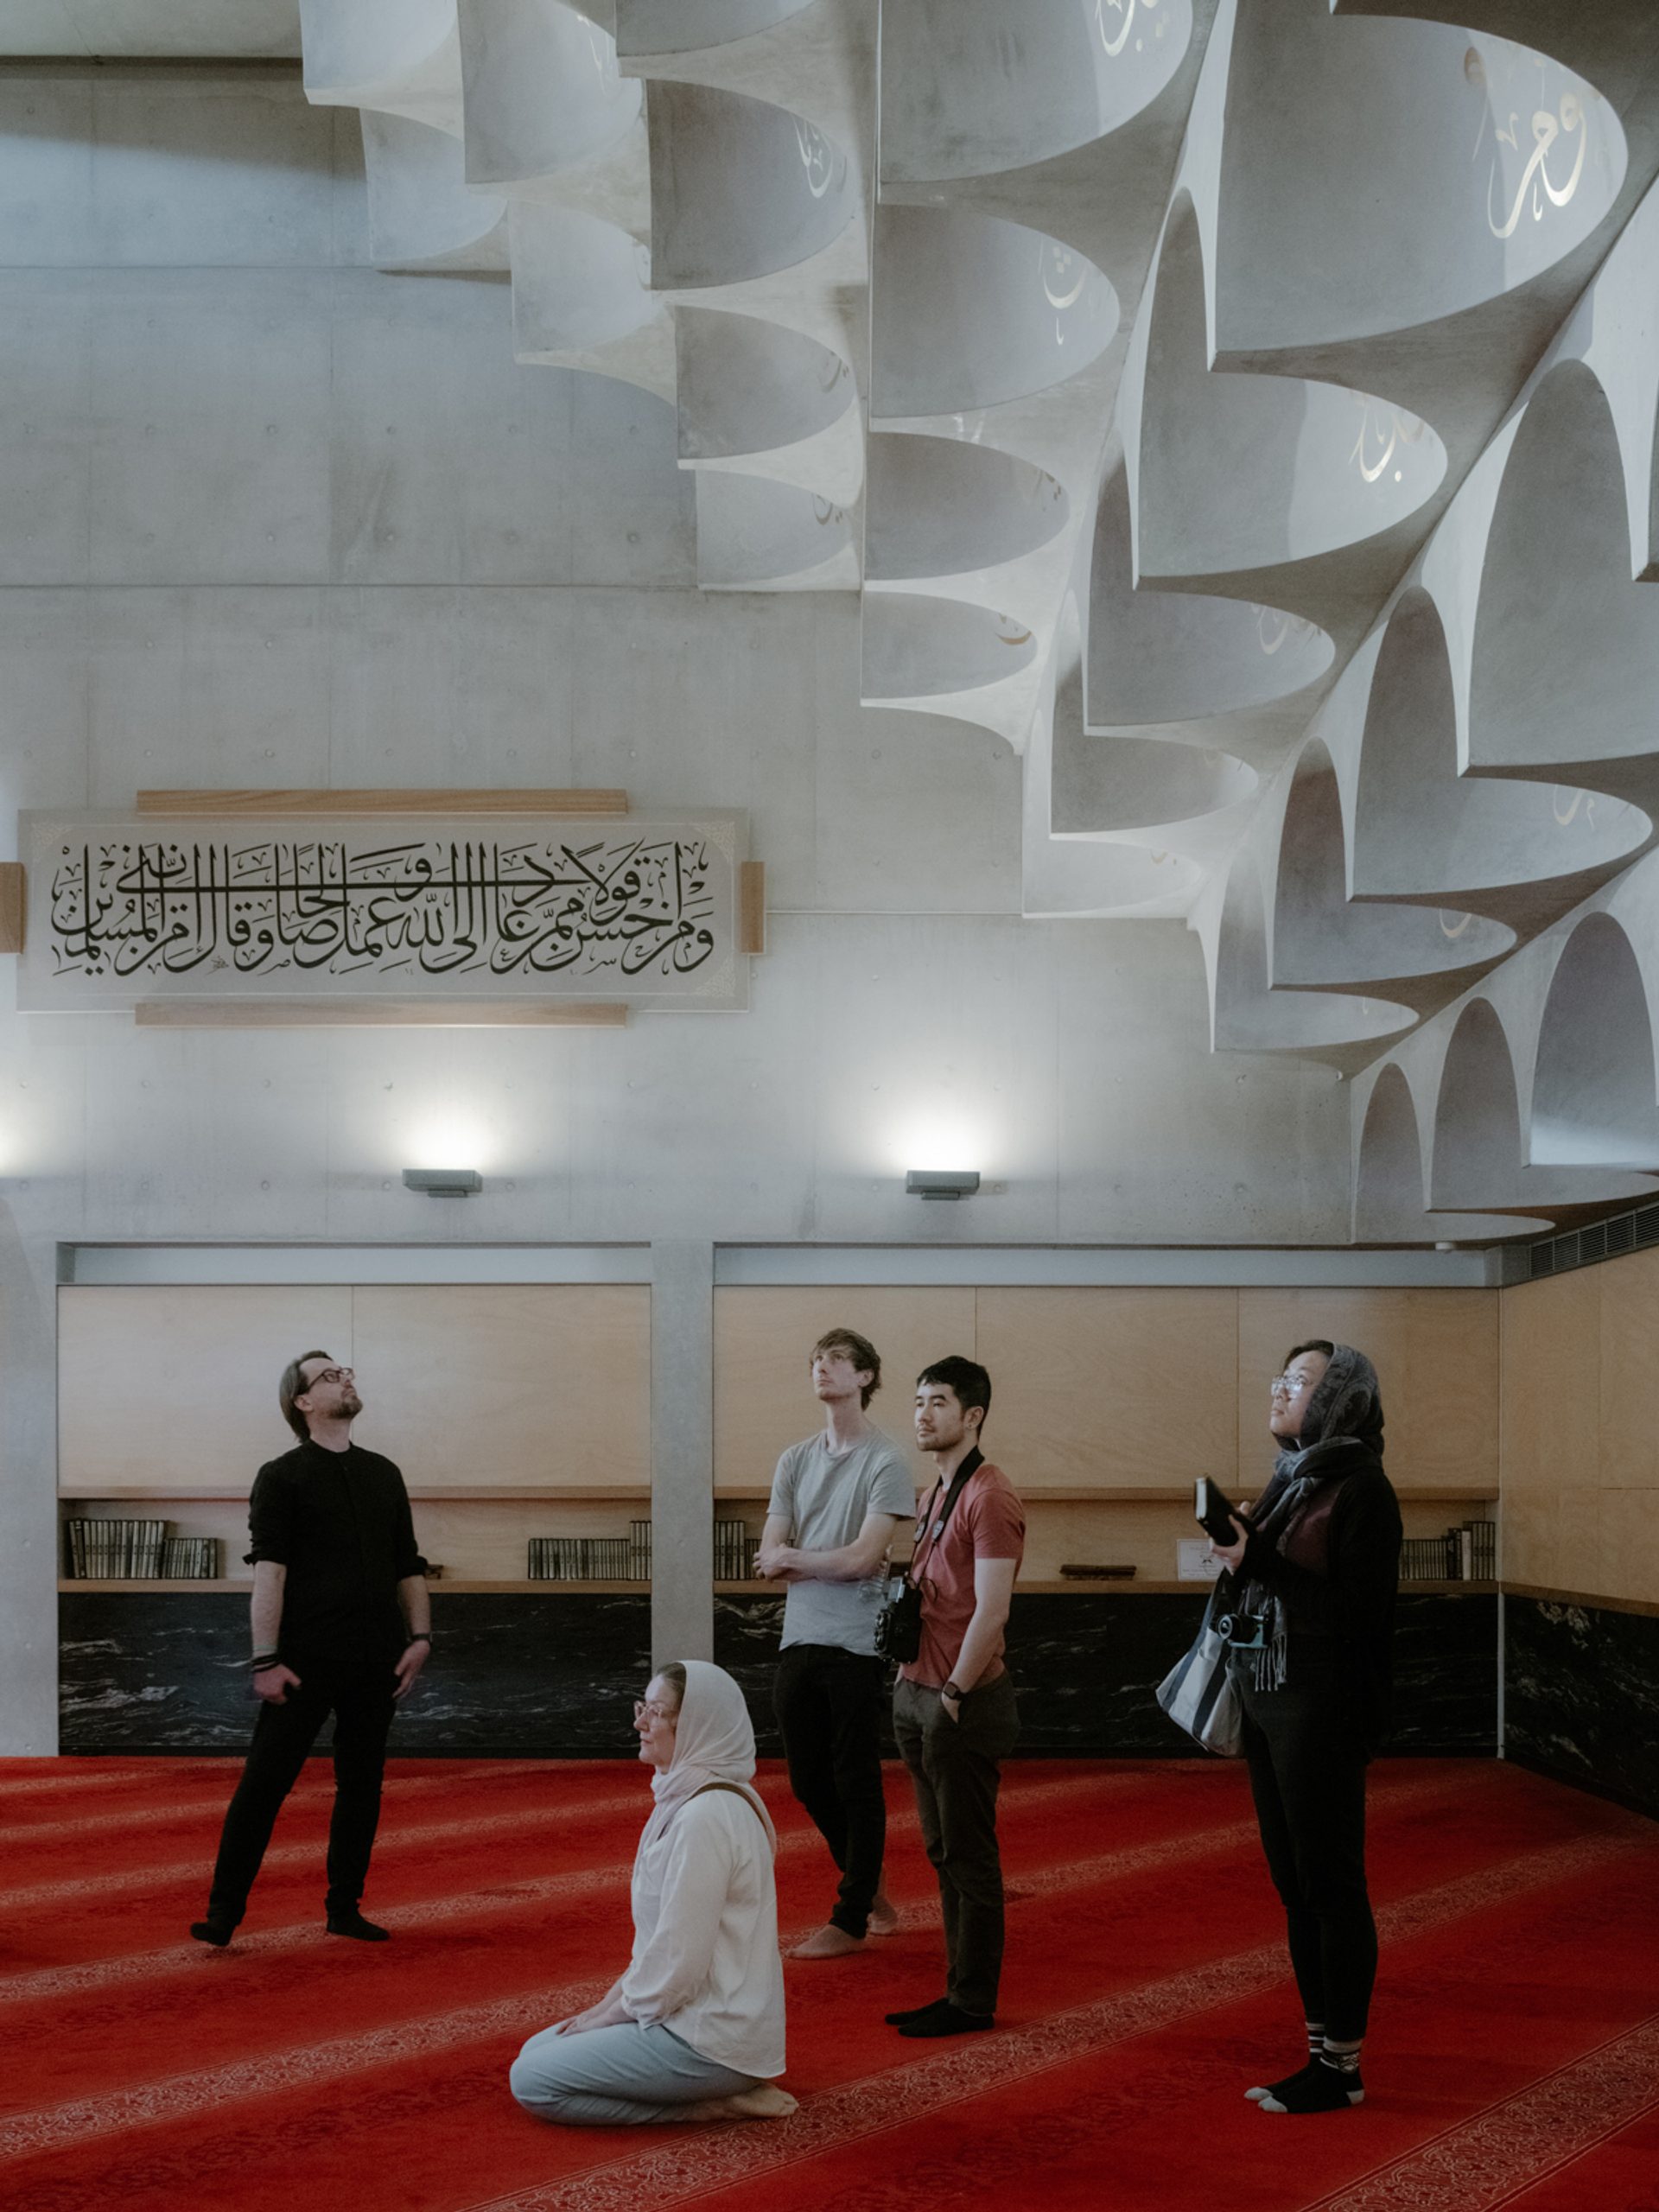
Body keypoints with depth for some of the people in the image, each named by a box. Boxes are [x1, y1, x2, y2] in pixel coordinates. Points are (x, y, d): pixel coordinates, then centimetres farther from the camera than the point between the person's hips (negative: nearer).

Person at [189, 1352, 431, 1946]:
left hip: (375, 1661, 5)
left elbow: (408, 1567, 17)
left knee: (362, 1784, 8)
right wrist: (266, 1660, -14)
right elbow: (269, 1572, -7)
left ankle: (344, 1908, 18)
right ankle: (224, 1912, 0)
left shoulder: (384, 1474, 16)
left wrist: (420, 1636, 5)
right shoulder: (281, 1478, 1)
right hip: (307, 1659, -5)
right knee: (265, 1781, -5)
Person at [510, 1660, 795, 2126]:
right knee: (538, 2049, 17)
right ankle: (723, 2087, 12)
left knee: (533, 2081, -7)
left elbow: (680, 1961, -23)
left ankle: (711, 2104, -5)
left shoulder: (704, 1818, -24)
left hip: (708, 2036, -10)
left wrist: (609, 2017, -9)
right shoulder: (688, 1799, 9)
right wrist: (607, 2004, 10)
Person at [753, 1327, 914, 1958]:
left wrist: (791, 1557, -3)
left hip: (855, 1645, -6)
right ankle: (869, 1892, 31)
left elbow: (861, 1558, -16)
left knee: (856, 1783, 2)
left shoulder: (884, 1462, -8)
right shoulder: (795, 1461, 10)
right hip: (798, 1641, 7)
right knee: (810, 1781, 13)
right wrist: (832, 1563, -11)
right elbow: (770, 1560, 5)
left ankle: (851, 1919, 12)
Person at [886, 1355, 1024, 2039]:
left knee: (969, 1858, 0)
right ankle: (959, 1991, 21)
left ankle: (973, 2002, 8)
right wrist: (913, 1681, 7)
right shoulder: (934, 1495, 14)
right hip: (920, 1695, 9)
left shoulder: (989, 1497, -15)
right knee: (943, 1854, 14)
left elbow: (991, 1612, -19)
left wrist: (953, 1694, -16)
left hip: (964, 1704, -9)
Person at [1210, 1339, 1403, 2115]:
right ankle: (1320, 2050, 20)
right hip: (1268, 1702, 9)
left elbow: (1359, 1608, -19)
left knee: (1331, 1884, -2)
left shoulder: (1360, 1490, -11)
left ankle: (1341, 2066, 5)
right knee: (1296, 1885, 12)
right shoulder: (1291, 1481, 14)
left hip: (1322, 1709, -9)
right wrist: (1239, 1558, 0)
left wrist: (1258, 1561, -20)